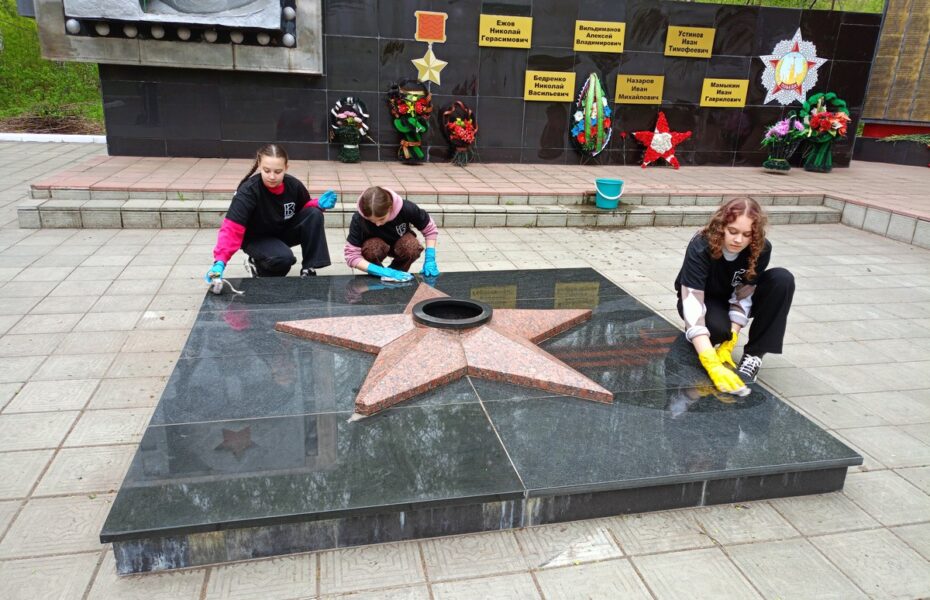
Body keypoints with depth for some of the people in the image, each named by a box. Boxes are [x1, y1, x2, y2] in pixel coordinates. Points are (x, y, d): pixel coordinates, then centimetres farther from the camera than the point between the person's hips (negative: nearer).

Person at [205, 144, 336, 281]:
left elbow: (304, 208, 4)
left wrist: (318, 204, -20)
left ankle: (309, 269, -12)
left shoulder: (294, 185, -17)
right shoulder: (248, 190, -30)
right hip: (257, 238, -4)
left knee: (314, 215, -22)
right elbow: (232, 228, -37)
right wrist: (220, 261, -51)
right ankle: (257, 265, 1)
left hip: (284, 231, 5)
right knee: (284, 258, -35)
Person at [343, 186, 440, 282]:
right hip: (376, 244, -1)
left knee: (413, 249, -33)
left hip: (400, 243, 1)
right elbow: (352, 256, -32)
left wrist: (430, 260, -25)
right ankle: (377, 276, -5)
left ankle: (397, 275, -5)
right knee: (372, 250, -35)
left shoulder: (406, 208, -32)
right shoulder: (358, 219, -33)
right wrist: (382, 271, -41)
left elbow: (429, 229, -16)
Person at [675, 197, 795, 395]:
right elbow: (692, 305, -42)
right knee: (719, 327, -38)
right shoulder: (700, 248, -35)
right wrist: (713, 365, -51)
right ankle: (696, 336, 0)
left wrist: (728, 345, -32)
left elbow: (743, 298, -21)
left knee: (782, 279, -24)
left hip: (733, 299, 4)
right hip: (704, 300, -4)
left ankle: (753, 354, -17)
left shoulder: (761, 249, -25)